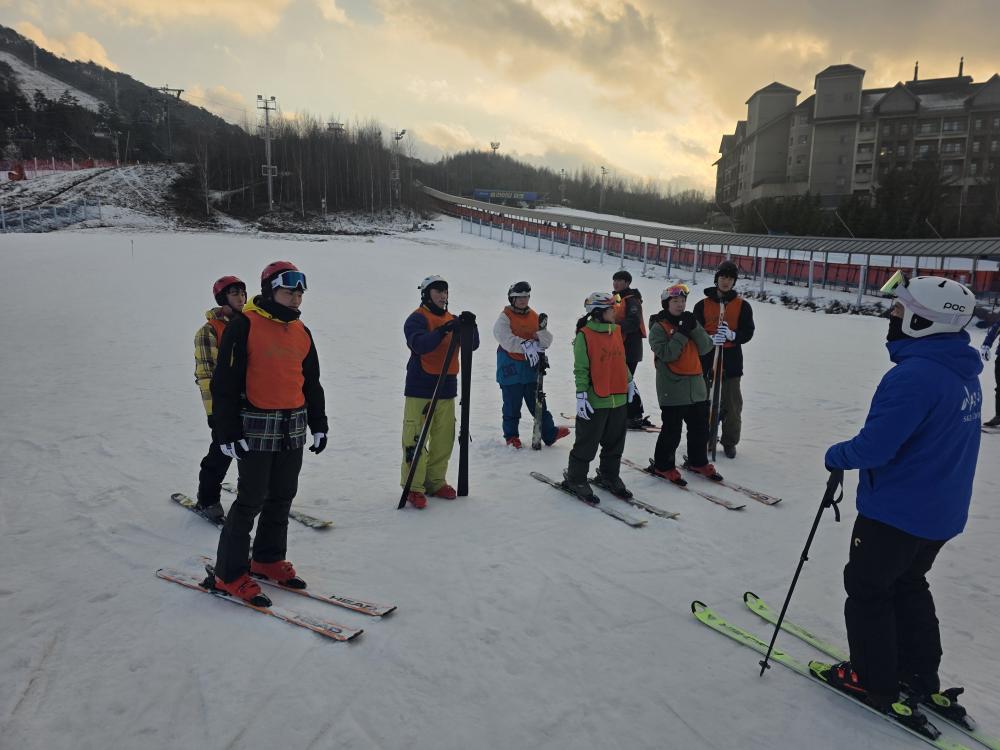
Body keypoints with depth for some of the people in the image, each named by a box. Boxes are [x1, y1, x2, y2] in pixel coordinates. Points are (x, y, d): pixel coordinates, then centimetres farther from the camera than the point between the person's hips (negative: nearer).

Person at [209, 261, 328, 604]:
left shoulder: (301, 332, 12)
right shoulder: (244, 326, -9)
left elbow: (311, 383, 18)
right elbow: (225, 383, -11)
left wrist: (319, 425, 15)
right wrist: (228, 432, -15)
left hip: (294, 428, 7)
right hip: (257, 428, -7)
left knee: (282, 497, 14)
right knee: (252, 499, -2)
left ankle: (268, 559, 30)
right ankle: (230, 574, 10)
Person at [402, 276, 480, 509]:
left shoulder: (452, 320, 15)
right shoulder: (417, 319, -5)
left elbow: (472, 345, 7)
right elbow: (419, 344, -23)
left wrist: (470, 326, -11)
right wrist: (442, 331, -34)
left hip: (446, 388, 7)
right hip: (420, 389, -6)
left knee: (444, 439, 10)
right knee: (416, 439, -6)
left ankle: (435, 482, 23)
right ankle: (413, 487, 2)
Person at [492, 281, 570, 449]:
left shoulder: (534, 317, 11)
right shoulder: (505, 317, -4)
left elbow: (547, 341, 3)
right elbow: (507, 340, -20)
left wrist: (541, 331, -19)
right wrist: (526, 345, -29)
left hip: (531, 367, 4)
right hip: (511, 369, -4)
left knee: (538, 404, 11)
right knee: (512, 406, 4)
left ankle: (549, 434, 19)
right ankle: (511, 436, 18)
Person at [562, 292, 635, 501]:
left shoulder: (616, 331, 9)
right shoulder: (585, 335, -12)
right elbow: (581, 368, -12)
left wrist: (629, 382, 19)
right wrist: (581, 395, -16)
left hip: (618, 398, 7)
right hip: (595, 401, -7)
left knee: (615, 443, 16)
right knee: (587, 444, 3)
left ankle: (609, 476, 34)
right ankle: (575, 479, 20)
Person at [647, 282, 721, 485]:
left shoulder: (690, 321, 11)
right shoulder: (659, 327, -6)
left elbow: (706, 348, 1)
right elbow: (666, 354, -20)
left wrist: (695, 328, -12)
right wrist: (682, 333, -20)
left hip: (696, 386, 6)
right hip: (672, 388, -6)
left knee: (700, 428, 17)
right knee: (672, 431, -1)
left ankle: (698, 462, 35)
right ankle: (663, 466, 16)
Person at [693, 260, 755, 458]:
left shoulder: (742, 305, 5)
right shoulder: (703, 305, 4)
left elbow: (748, 332, 0)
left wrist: (732, 335, -20)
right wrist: (710, 339, -20)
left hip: (732, 362, 0)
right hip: (707, 360, 0)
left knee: (732, 404, 4)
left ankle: (729, 442, 19)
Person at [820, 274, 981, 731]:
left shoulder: (914, 375, -27)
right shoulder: (963, 373, 4)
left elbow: (874, 447, -28)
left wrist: (837, 456, -9)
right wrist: (856, 453, 15)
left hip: (896, 512, -9)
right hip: (941, 512, 9)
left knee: (867, 591, 10)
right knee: (908, 586, 25)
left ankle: (874, 682, 22)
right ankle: (922, 679, 34)